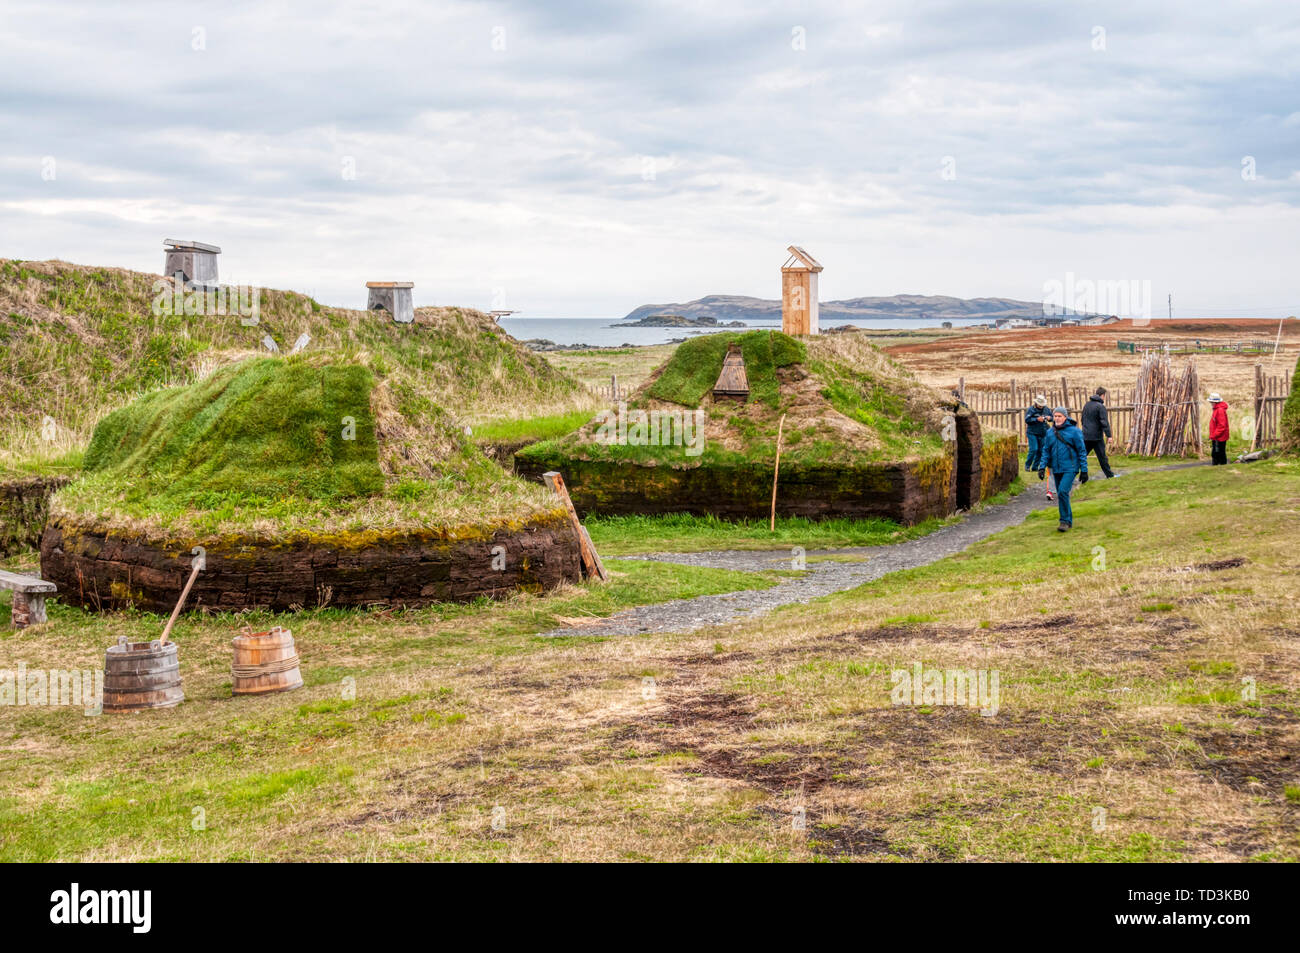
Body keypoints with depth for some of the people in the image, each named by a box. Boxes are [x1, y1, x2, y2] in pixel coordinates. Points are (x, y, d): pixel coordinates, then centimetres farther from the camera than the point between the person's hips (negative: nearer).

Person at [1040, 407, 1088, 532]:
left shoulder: (1074, 431, -7)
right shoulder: (1050, 433, 8)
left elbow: (1082, 451, -5)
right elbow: (1046, 451, 14)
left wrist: (1084, 470, -6)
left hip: (1070, 468, -6)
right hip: (1056, 469, 6)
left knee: (1063, 492, -20)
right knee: (1061, 495, 11)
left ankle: (1065, 521, -12)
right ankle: (1069, 520, 25)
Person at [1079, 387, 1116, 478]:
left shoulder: (1087, 404, 10)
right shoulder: (1101, 406, -13)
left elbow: (1082, 419, 20)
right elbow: (1104, 422, -17)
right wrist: (1108, 435, -14)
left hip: (1085, 436, 6)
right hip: (1096, 436, -6)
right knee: (1102, 456, 2)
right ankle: (1109, 474, 11)